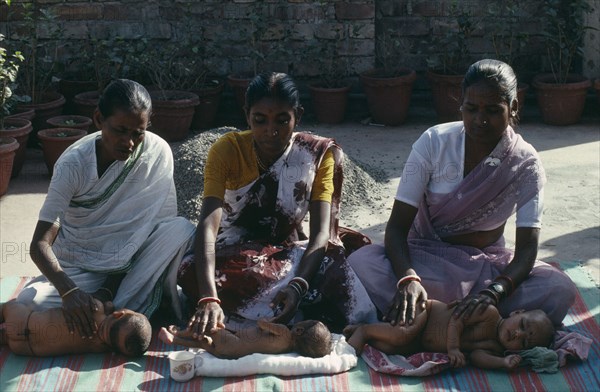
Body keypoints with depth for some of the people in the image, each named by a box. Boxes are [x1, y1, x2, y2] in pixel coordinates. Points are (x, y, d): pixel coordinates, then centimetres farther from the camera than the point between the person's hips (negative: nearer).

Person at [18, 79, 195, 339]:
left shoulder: (158, 153, -14)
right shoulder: (74, 164, -19)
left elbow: (146, 225, -11)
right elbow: (40, 243, -23)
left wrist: (109, 289, -19)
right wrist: (69, 291, -43)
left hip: (131, 263, 1)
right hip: (78, 267, -1)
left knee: (182, 229, -27)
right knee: (26, 304, -30)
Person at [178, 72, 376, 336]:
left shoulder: (319, 154, -10)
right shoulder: (227, 150, -14)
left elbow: (321, 233, -19)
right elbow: (208, 226, -29)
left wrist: (297, 285, -40)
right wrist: (209, 299, -46)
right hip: (234, 255, 1)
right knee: (191, 274, -37)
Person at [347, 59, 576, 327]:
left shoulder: (526, 164, -11)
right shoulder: (433, 142, -13)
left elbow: (527, 248, -18)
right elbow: (397, 225, -16)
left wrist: (493, 292, -40)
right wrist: (408, 278, -37)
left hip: (487, 261, 1)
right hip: (425, 256, -1)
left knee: (560, 290, -28)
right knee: (361, 263, -31)